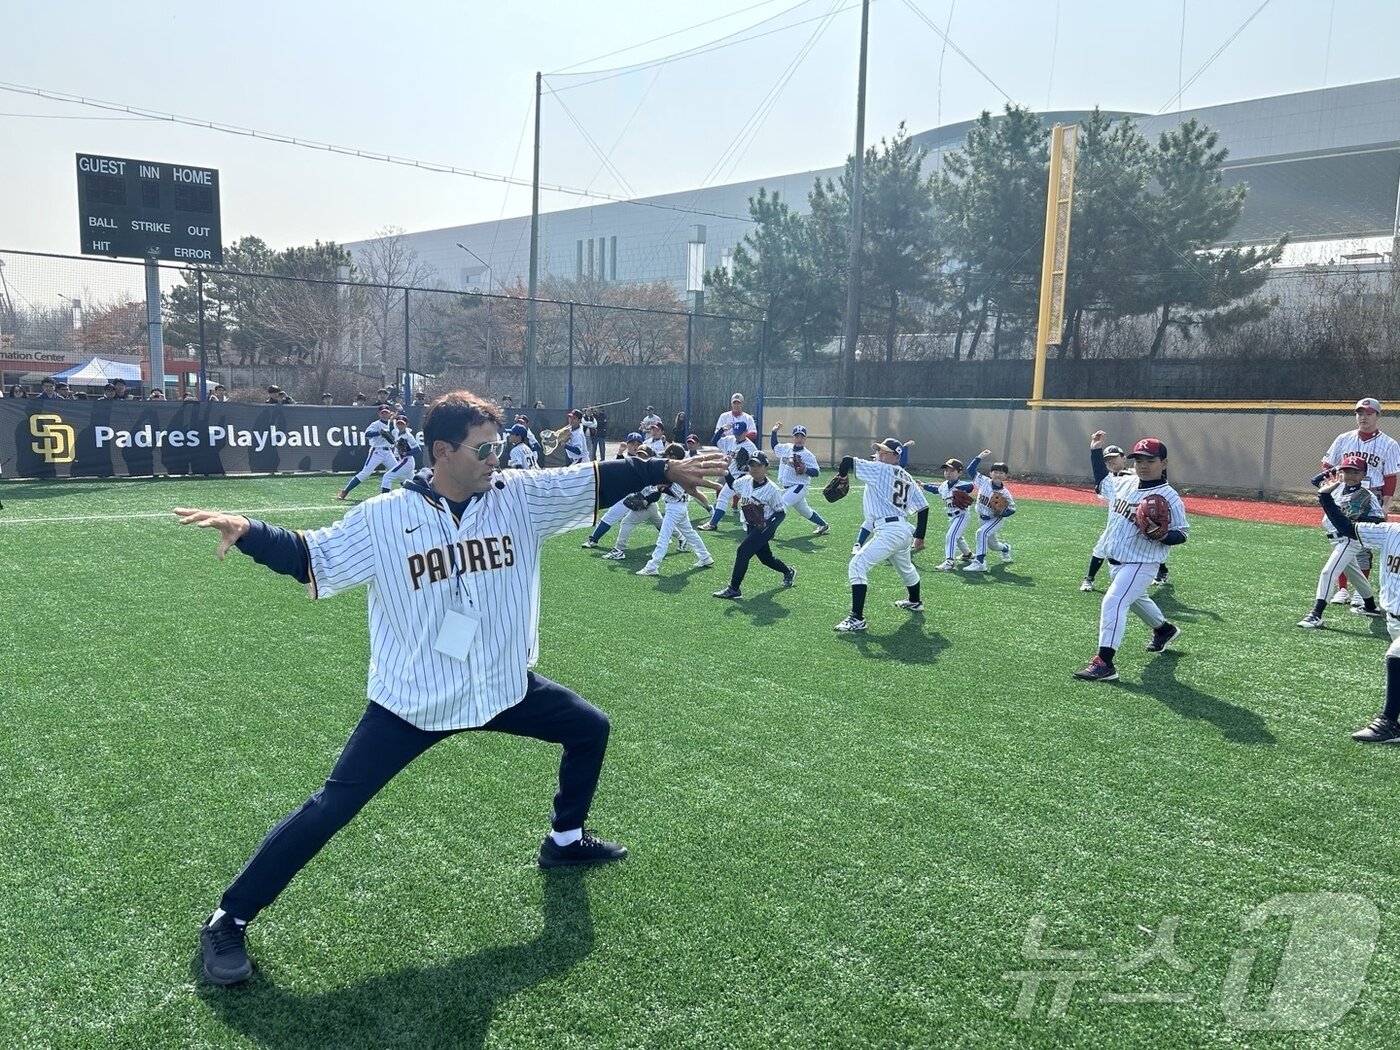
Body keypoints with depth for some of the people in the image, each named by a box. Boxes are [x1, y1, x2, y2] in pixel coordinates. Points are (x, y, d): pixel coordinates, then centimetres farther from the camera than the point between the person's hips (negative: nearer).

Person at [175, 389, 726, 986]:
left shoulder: (520, 497, -6)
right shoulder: (385, 517, -13)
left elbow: (596, 482, -4)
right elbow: (305, 555, -11)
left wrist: (666, 469, -9)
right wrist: (246, 531, -28)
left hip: (503, 686, 5)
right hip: (413, 699, -5)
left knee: (589, 728, 17)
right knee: (331, 808, -8)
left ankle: (565, 841, 42)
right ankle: (229, 921, 11)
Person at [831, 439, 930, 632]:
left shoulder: (879, 469, -6)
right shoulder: (908, 479, 15)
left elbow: (848, 461, -13)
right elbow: (923, 507, 15)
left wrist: (840, 478, 7)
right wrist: (919, 536, 22)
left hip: (888, 530, -9)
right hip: (905, 530, 9)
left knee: (858, 565, -14)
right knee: (905, 567, 34)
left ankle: (857, 618, -22)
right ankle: (914, 601, 61)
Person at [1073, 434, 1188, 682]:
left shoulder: (1169, 497, -17)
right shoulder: (1125, 483, 2)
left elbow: (1181, 533, -12)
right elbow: (1102, 481, 22)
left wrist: (1163, 536, -33)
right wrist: (1096, 451, 15)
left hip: (1141, 564, -9)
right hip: (1116, 560, 9)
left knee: (1113, 602, -22)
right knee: (1135, 599, 31)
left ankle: (1104, 663, -22)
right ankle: (1165, 629, 60)